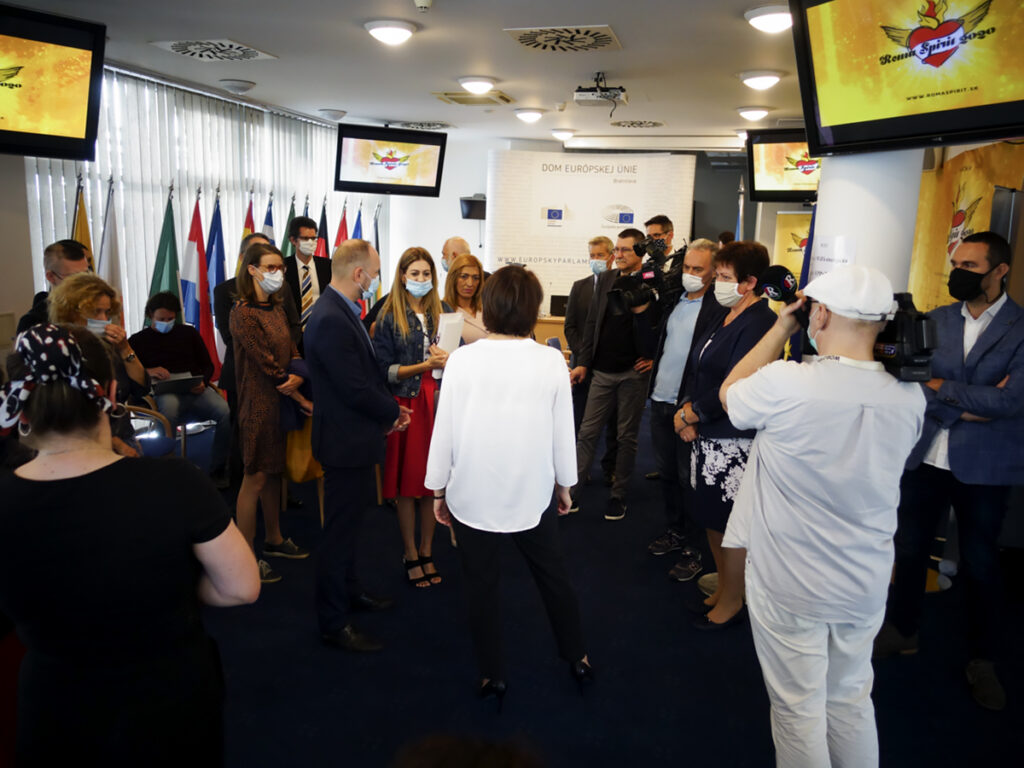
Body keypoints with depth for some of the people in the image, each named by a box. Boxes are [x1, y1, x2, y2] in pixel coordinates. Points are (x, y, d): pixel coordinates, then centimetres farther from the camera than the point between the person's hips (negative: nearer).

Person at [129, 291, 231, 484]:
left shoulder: (188, 333, 23)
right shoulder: (139, 340, 17)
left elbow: (207, 364, 21)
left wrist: (203, 382, -1)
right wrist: (147, 372, -13)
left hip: (195, 390, 2)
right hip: (164, 394, -2)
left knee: (226, 412, -29)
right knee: (169, 405, -42)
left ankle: (217, 469, -16)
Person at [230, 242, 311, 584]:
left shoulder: (275, 309, 10)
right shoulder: (244, 313, -15)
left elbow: (292, 351, 6)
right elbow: (268, 365, -17)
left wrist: (298, 377, -15)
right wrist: (304, 401, -14)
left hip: (282, 400, 8)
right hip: (260, 404, -7)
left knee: (274, 472, 16)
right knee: (255, 477, -1)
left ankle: (274, 540, 30)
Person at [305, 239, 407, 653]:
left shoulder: (341, 311, 7)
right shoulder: (330, 321, -25)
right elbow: (355, 389, -26)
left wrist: (388, 406, 3)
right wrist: (393, 411, -11)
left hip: (353, 436, 10)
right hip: (346, 442, -10)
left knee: (349, 522, 24)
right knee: (339, 530, 2)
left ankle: (349, 591, 42)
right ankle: (333, 622, 17)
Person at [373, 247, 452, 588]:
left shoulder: (443, 312, 8)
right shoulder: (389, 317, -2)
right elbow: (384, 370, -7)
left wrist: (448, 361, -12)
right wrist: (426, 365, -16)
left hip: (438, 402, 3)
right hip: (405, 404, -2)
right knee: (406, 481, 4)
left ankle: (427, 552, 21)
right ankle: (410, 555, 18)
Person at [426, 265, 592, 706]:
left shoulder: (463, 359, -13)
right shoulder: (551, 361, -11)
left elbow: (444, 430, -8)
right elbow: (562, 430, -4)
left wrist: (438, 489, 4)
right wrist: (565, 483, 11)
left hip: (472, 492, -1)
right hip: (531, 491, 1)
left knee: (481, 584, 14)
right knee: (553, 574, 19)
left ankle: (492, 676, 25)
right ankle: (577, 658, 34)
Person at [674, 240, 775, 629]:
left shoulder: (758, 323, -17)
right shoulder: (723, 316, 11)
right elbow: (697, 366, 12)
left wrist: (690, 414, -12)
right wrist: (687, 410, -3)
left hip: (735, 442, -9)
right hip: (706, 436, 9)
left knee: (732, 524, 5)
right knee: (711, 518, 19)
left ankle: (733, 602, 23)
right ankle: (723, 588, 37)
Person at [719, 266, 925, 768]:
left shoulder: (784, 384, -25)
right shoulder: (910, 400, -10)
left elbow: (729, 394, -3)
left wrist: (781, 328, 0)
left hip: (789, 587, -4)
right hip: (866, 587, 5)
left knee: (798, 708, 14)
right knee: (851, 699, 24)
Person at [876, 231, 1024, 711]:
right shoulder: (935, 321, 3)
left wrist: (943, 388, -13)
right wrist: (973, 406, -16)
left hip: (984, 468, -3)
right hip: (926, 458, 3)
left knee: (979, 563, 10)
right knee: (909, 549, 14)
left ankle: (982, 659, 30)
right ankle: (902, 631, 36)